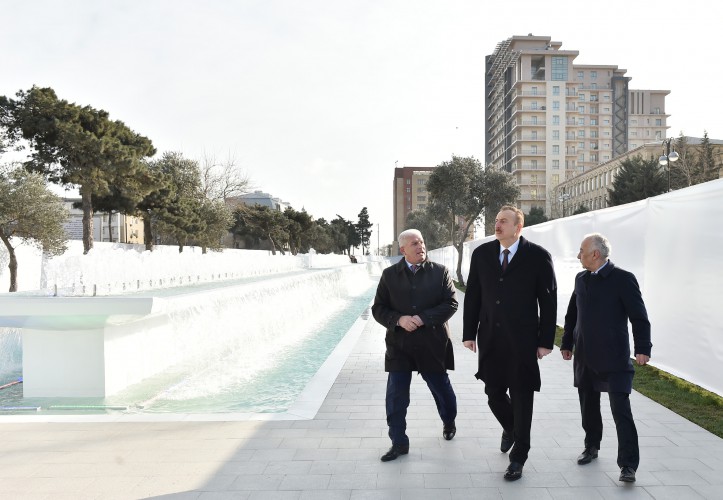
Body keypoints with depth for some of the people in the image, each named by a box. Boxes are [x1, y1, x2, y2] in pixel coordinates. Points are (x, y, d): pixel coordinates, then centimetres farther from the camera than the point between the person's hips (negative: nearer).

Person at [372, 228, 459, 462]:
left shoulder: (440, 272, -1)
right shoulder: (390, 274, 2)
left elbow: (451, 303, -7)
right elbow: (378, 309, 2)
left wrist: (423, 318, -18)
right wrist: (399, 320, -17)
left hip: (432, 344, 0)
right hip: (399, 345, 0)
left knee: (442, 390, 17)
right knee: (396, 397, 0)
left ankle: (449, 423, 47)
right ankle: (399, 443, 16)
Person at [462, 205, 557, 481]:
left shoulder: (538, 256, -6)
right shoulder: (481, 254, 3)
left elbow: (548, 301, -5)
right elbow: (472, 296, 6)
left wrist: (546, 340, -7)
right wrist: (469, 333, 3)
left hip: (523, 342, -3)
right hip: (490, 339, 3)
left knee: (521, 397, 5)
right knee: (494, 394, 12)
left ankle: (518, 457, 22)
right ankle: (510, 429, 44)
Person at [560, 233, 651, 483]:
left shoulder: (623, 279, -9)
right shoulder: (581, 279, 9)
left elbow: (639, 317, -9)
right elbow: (572, 315, 16)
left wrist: (643, 348, -16)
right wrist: (567, 343, 17)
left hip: (614, 359, -6)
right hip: (585, 357, 6)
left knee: (621, 409, -6)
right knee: (588, 405, 15)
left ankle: (628, 464, 1)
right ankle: (591, 446, 34)